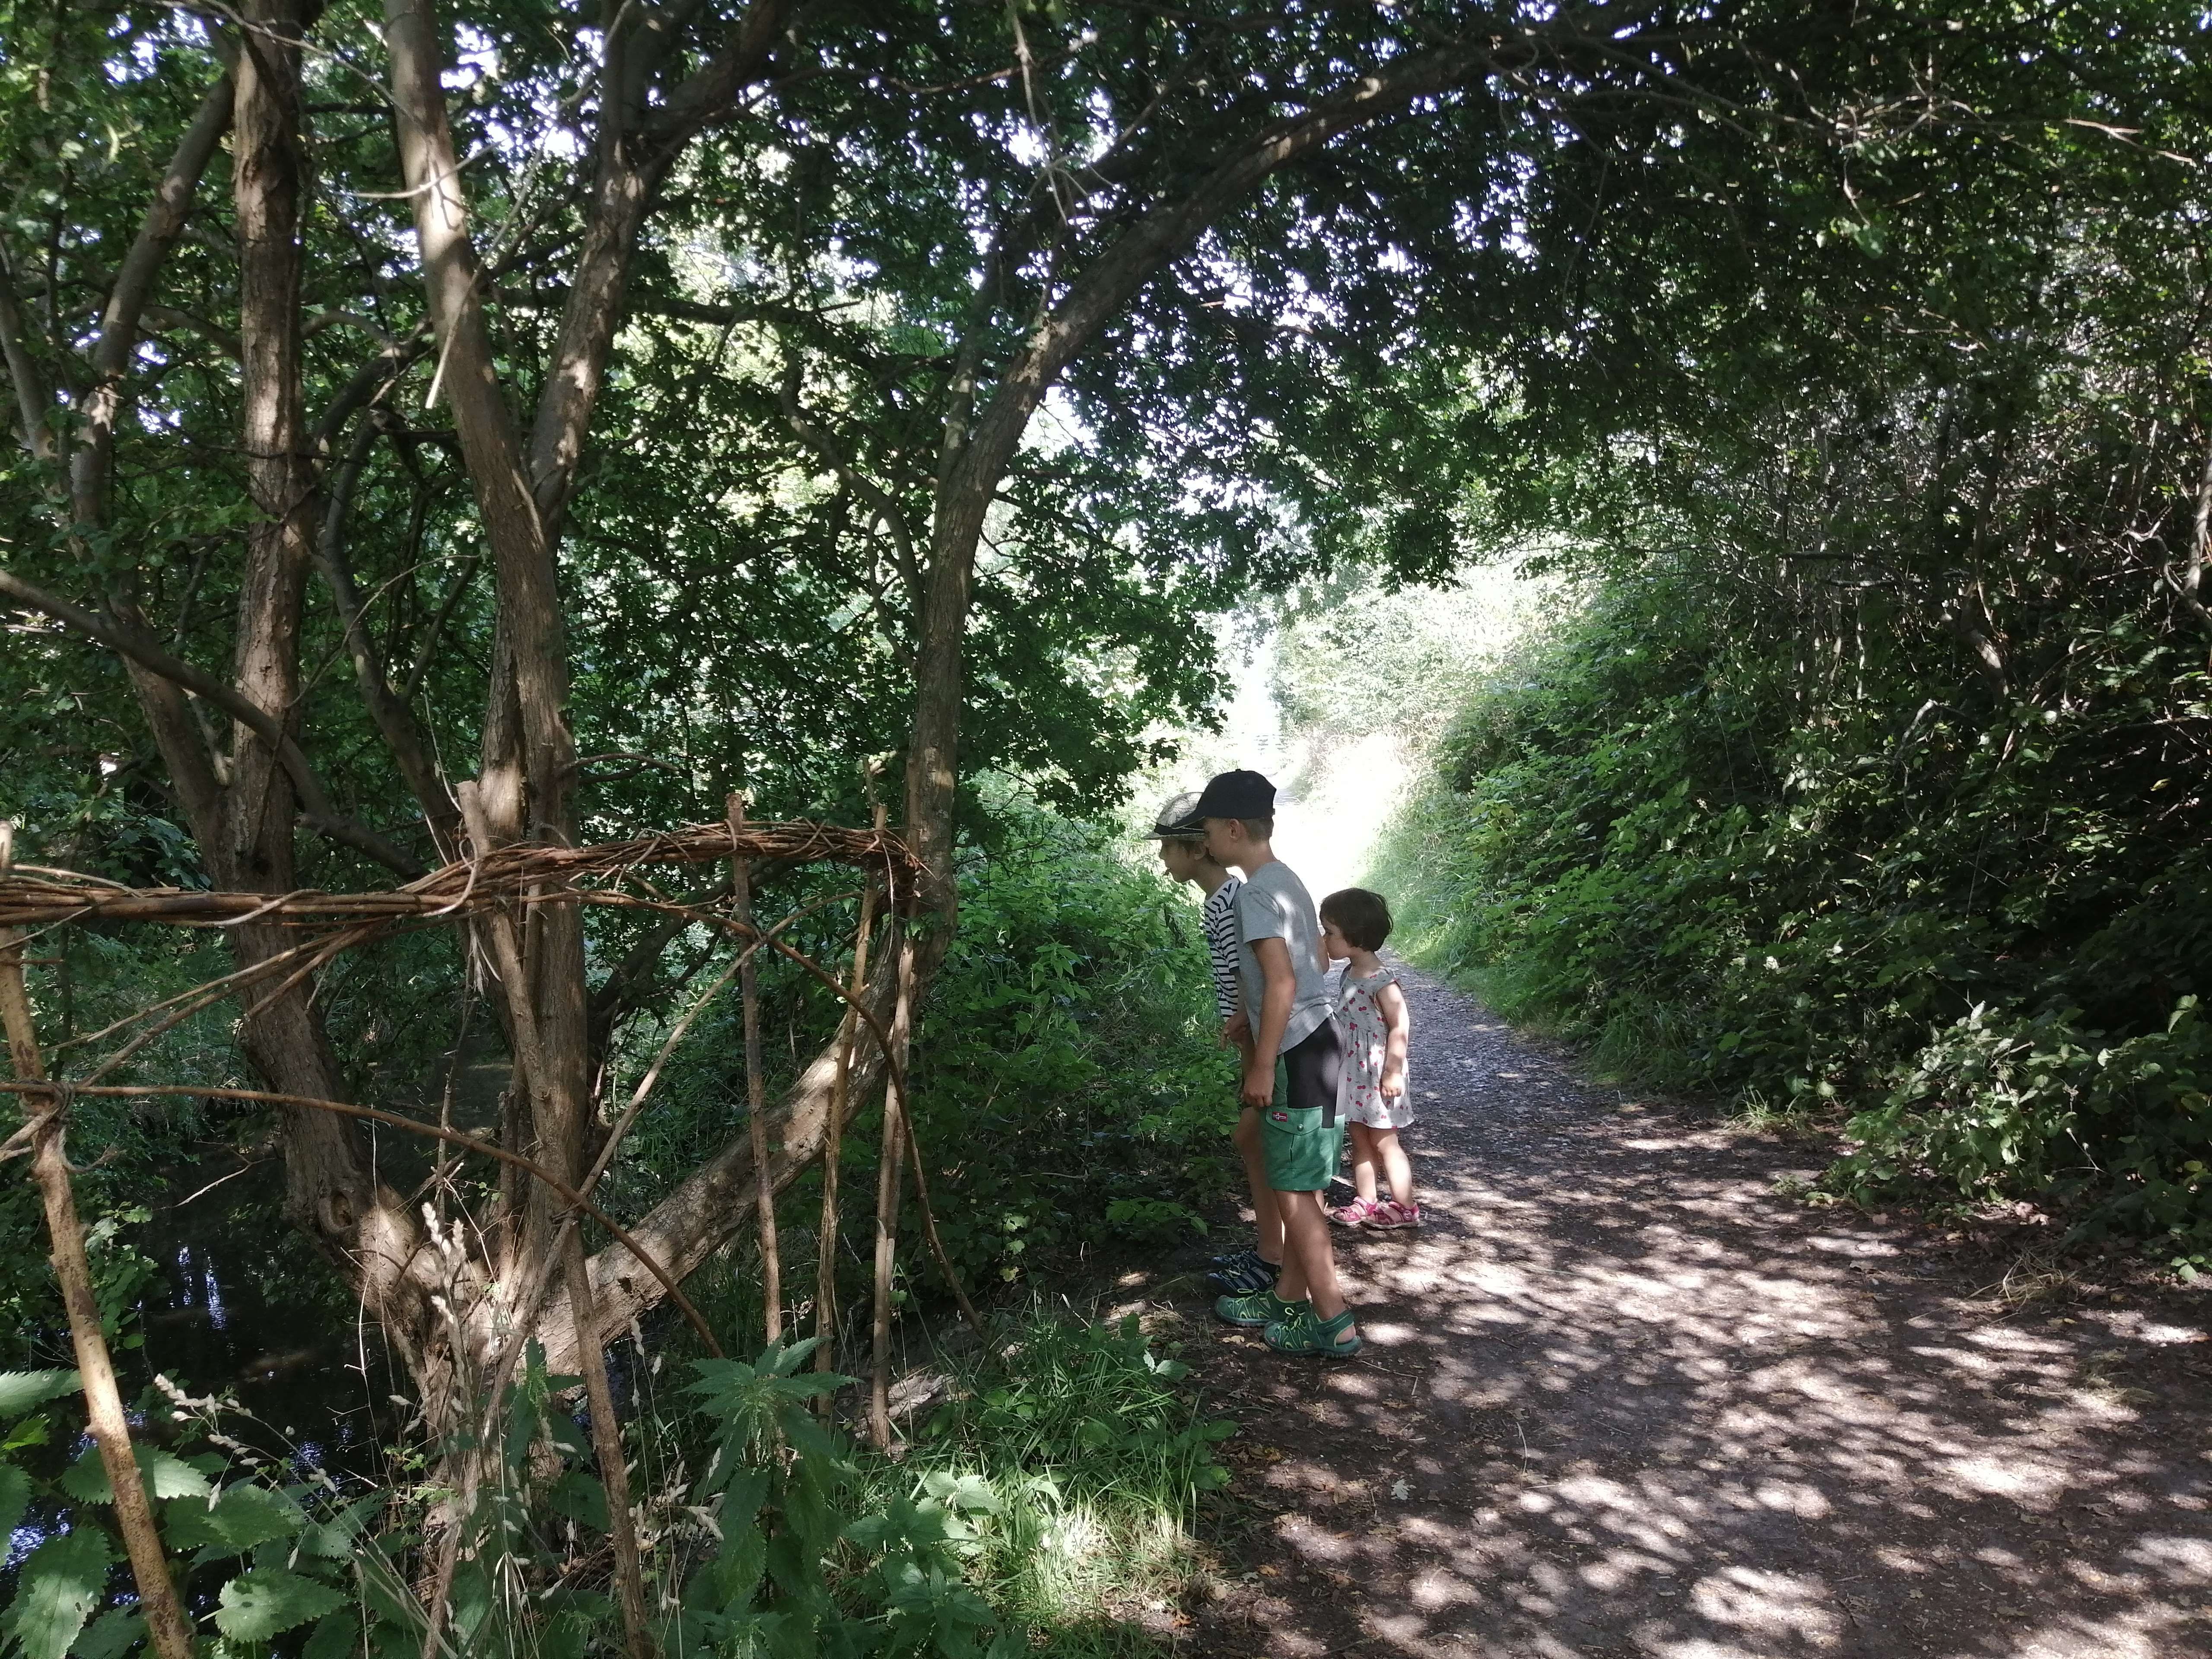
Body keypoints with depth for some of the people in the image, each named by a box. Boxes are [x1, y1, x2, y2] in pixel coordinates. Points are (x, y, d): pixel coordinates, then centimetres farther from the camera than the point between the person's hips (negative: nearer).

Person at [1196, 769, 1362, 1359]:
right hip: (1314, 1045, 10)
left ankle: (1333, 1324, 4)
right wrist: (1250, 1017, 28)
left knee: (1293, 1190, -2)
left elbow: (1283, 983, -23)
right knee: (1297, 1186, 17)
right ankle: (1288, 1297, 28)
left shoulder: (1258, 893, -17)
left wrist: (1262, 1066, -20)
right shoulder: (1285, 880, 14)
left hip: (1297, 1056, -10)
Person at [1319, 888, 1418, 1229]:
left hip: (1378, 1075, -8)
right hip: (1353, 1073, 8)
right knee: (1360, 1140, 14)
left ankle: (1404, 1207, 16)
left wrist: (1393, 1072, -19)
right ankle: (1366, 1203, 24)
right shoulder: (1348, 975, 5)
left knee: (1384, 1142, 3)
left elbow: (1400, 1026, -19)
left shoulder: (1382, 981, -21)